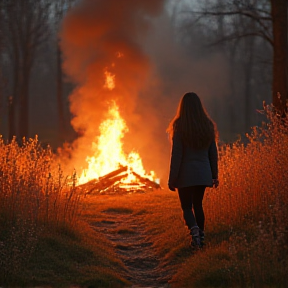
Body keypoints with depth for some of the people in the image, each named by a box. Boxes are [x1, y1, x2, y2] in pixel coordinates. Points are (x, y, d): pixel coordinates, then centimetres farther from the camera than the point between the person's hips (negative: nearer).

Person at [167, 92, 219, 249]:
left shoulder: (179, 127, -11)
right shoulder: (208, 126, 2)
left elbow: (176, 154, -11)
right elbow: (213, 153, 7)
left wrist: (172, 178, -6)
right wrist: (215, 175, 15)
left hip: (185, 175, -4)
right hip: (203, 174, 4)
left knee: (187, 207, 5)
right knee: (198, 205, 16)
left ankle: (194, 229, -21)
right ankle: (200, 238, 14)